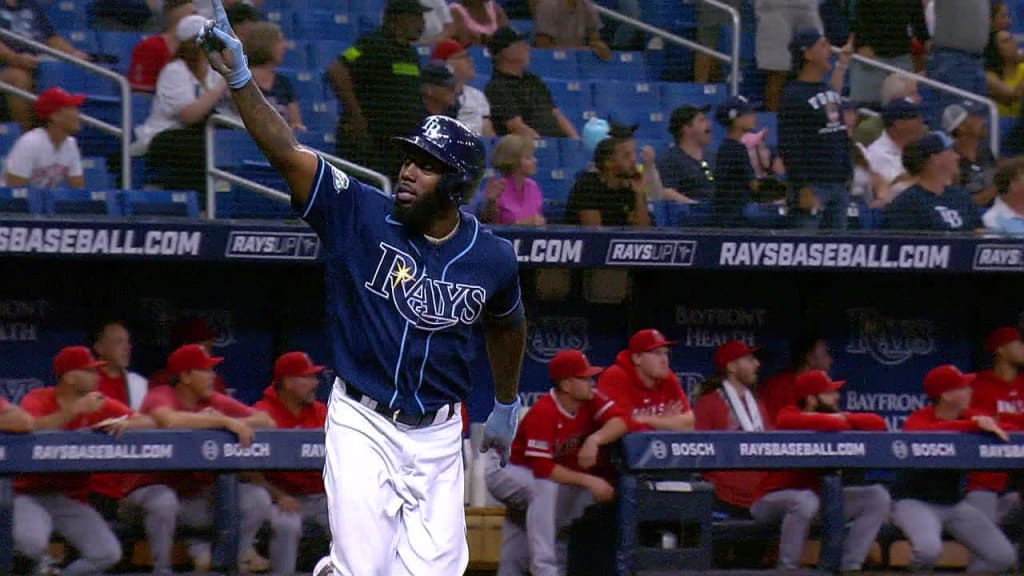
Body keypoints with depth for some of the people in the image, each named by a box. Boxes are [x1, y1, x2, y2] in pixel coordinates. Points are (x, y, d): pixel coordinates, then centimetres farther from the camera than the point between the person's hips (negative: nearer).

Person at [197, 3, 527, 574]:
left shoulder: (493, 259, -2)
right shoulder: (361, 214, -10)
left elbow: (506, 326, 19)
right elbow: (287, 151, -20)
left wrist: (507, 407, 29)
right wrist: (240, 78, -33)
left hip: (438, 438, 2)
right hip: (363, 426, -2)